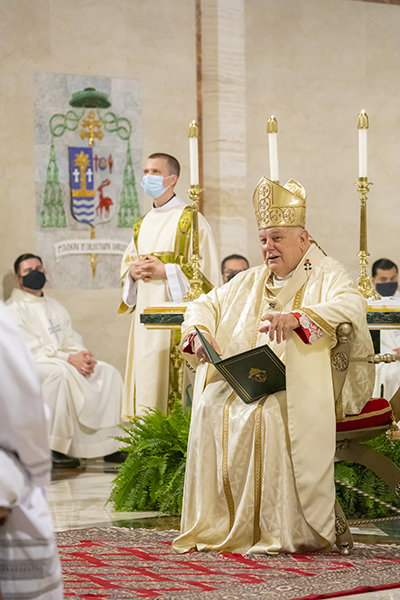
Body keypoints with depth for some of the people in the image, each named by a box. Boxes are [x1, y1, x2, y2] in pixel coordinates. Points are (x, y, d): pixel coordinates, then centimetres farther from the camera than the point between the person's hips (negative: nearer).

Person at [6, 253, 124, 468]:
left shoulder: (55, 307, 23)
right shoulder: (13, 309, -2)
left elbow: (71, 340, 16)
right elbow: (26, 349, -14)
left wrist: (83, 355, -9)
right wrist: (68, 358, -21)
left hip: (68, 363, 7)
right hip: (30, 366, -7)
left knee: (108, 373, -9)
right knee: (59, 373, -38)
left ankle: (108, 444, -11)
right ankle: (52, 448, -38)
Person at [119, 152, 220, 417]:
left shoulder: (190, 220, -3)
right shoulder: (143, 224, 18)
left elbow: (206, 268, -9)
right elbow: (127, 261, 24)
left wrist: (164, 271, -16)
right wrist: (133, 271, 1)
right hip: (145, 312, 7)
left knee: (174, 382, -11)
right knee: (145, 380, 3)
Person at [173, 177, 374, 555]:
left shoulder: (326, 277, 2)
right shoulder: (250, 282, 23)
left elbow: (351, 307, -20)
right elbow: (204, 305, 22)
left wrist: (296, 318, -36)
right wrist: (200, 333, -3)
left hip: (301, 385, -6)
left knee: (270, 413, -35)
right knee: (211, 408, -22)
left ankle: (279, 532, -28)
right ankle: (215, 525, -19)